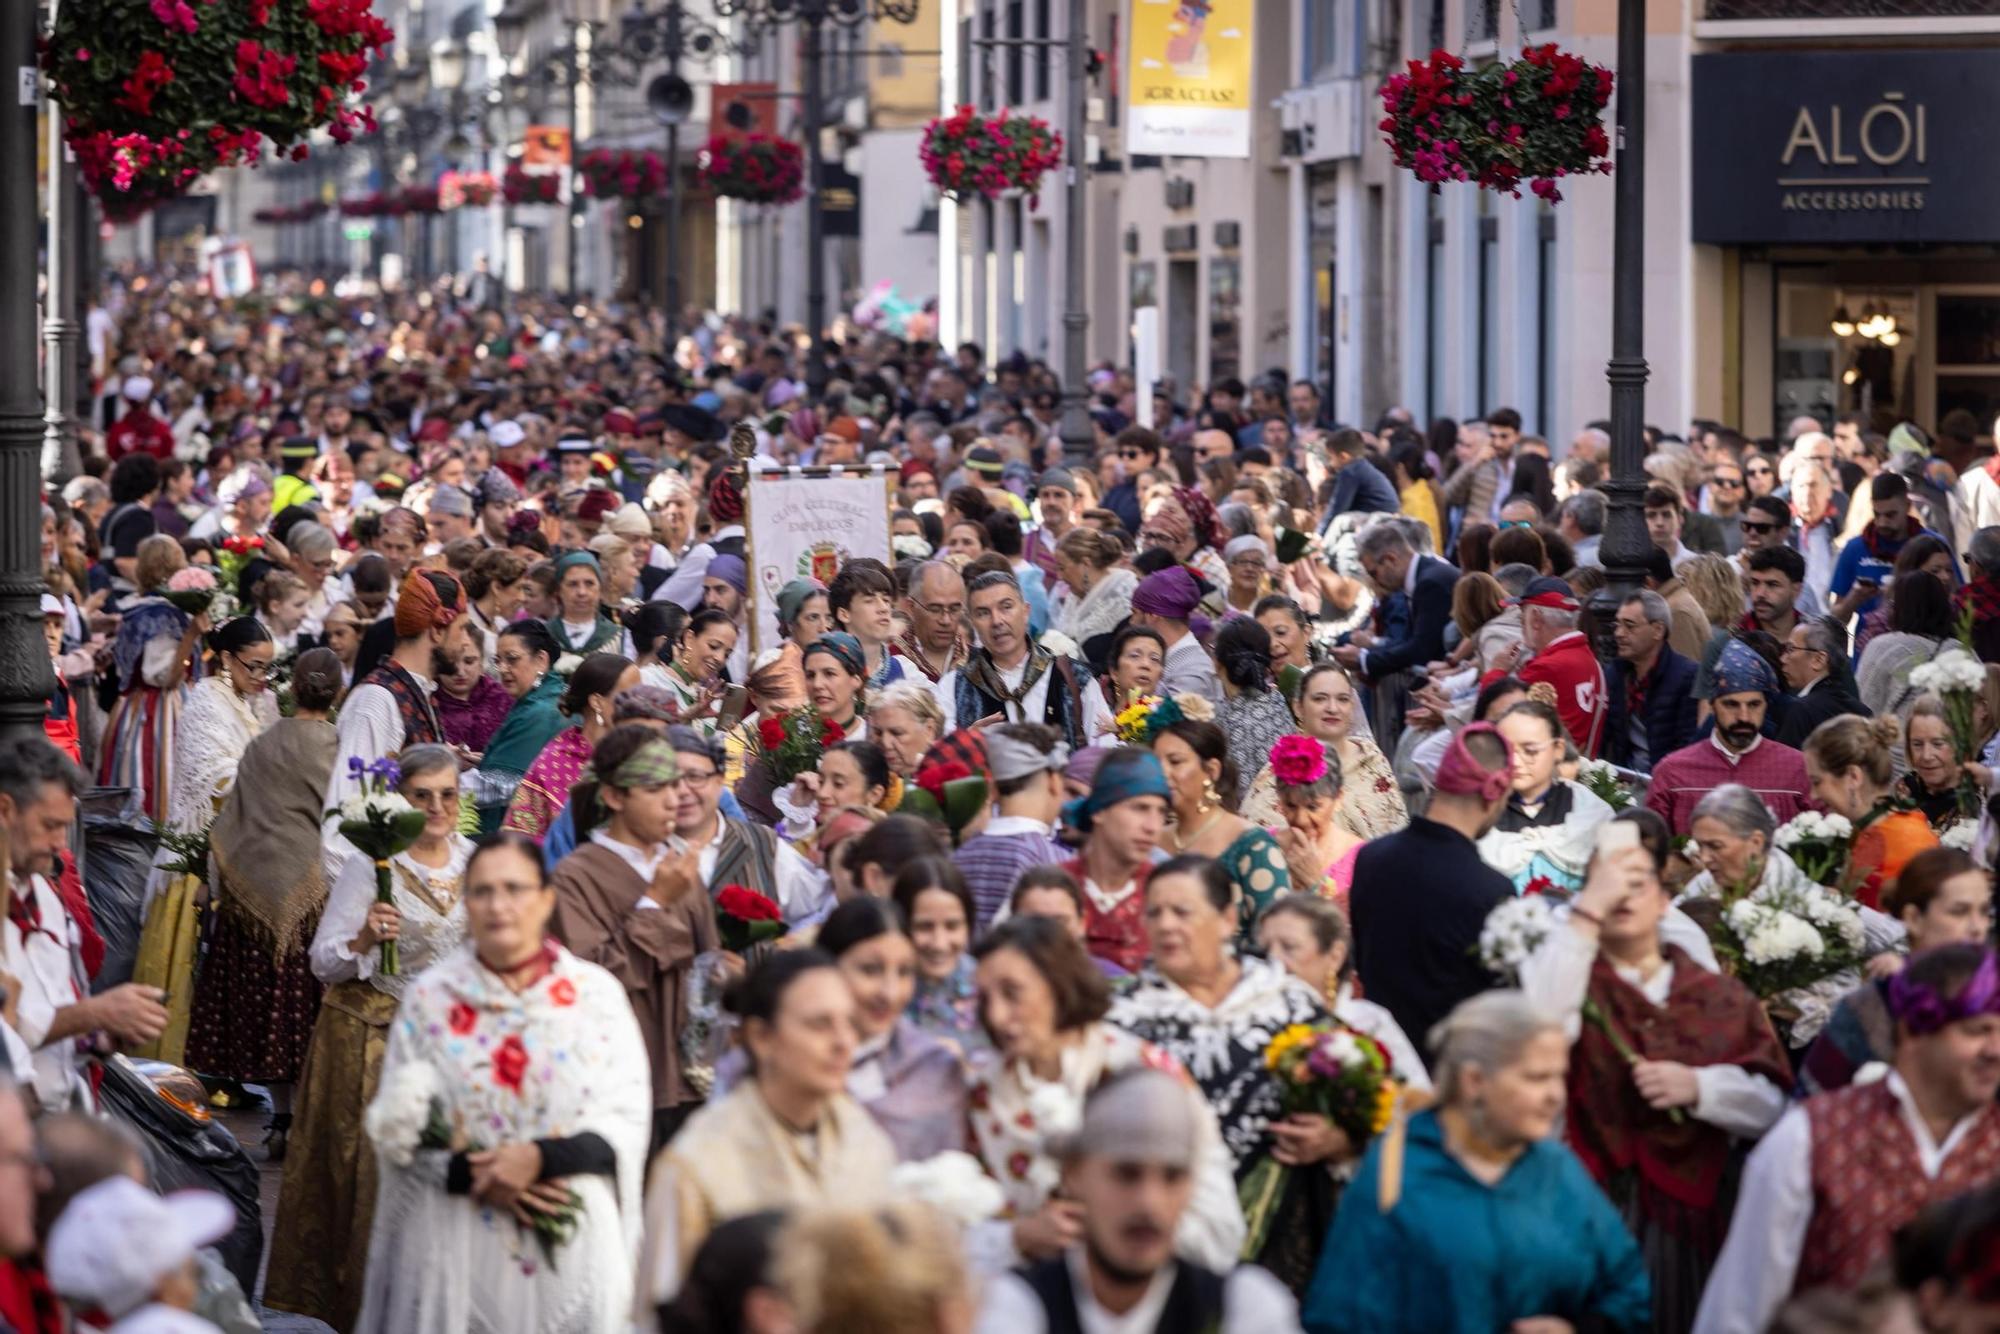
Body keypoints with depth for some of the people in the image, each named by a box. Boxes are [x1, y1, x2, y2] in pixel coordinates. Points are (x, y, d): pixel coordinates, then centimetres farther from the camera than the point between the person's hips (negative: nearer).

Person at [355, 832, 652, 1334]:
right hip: (459, 1249, 0)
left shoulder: (597, 993, 4)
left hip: (574, 1245, 0)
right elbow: (396, 1125, 2)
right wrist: (475, 1177, -14)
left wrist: (541, 1158, -17)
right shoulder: (430, 996, 5)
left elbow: (628, 1119, -1)